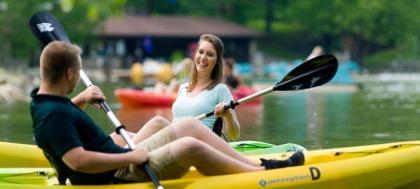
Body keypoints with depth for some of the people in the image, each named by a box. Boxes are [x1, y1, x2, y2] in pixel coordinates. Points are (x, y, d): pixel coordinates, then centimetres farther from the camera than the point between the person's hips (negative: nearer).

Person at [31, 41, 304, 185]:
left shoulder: (44, 100, 8)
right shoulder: (54, 115, -24)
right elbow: (77, 160, -34)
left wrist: (79, 102, 15)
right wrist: (130, 157, -27)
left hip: (120, 163, 12)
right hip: (115, 179, -12)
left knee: (188, 126, 8)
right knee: (189, 146, -23)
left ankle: (258, 165, 7)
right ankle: (264, 174, -7)